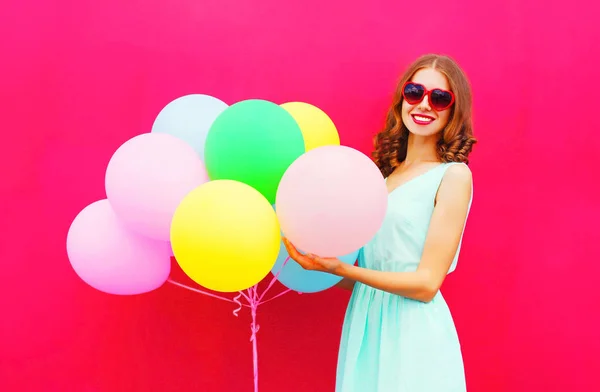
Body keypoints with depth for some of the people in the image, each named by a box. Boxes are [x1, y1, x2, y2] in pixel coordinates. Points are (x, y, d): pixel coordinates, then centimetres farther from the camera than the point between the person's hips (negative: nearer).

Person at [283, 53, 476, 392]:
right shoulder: (384, 171, 10)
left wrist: (341, 269, -18)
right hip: (364, 325, 5)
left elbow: (426, 283, -12)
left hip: (413, 332, -5)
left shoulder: (453, 174, -7)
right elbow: (358, 274, 9)